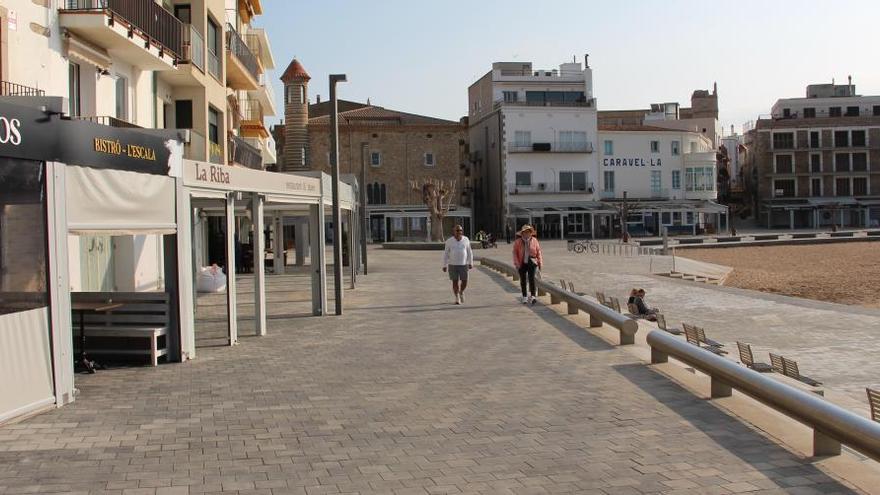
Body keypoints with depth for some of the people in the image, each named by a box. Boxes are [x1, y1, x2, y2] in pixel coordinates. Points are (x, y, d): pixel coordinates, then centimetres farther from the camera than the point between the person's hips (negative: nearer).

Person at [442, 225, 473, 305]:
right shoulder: (449, 241, -6)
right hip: (453, 264, -1)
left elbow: (469, 252, 5)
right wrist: (445, 265, -2)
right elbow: (446, 254, 0)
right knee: (455, 282, -3)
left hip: (463, 265, 1)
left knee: (464, 282, 2)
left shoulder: (466, 240, -3)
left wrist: (471, 263, 1)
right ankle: (457, 298, 13)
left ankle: (461, 292, 31)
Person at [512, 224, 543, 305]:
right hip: (522, 263, 1)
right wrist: (517, 263, -9)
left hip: (531, 262, -1)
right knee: (523, 280, 8)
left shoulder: (534, 240, 0)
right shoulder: (518, 242, -3)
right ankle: (524, 297, 20)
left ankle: (533, 296, -14)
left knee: (531, 278, -13)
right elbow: (515, 252, -1)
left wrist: (540, 262, 0)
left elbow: (538, 251, 4)